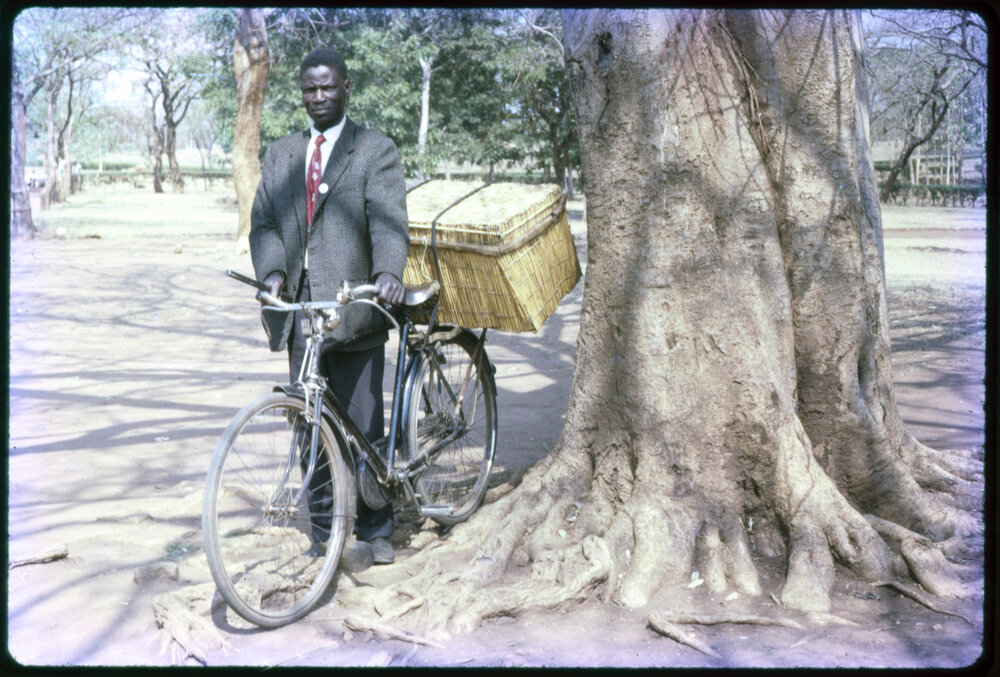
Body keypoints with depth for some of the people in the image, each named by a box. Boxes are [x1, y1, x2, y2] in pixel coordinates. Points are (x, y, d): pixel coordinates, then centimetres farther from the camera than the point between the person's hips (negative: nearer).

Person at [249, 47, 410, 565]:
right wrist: (272, 270, -10)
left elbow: (388, 217, -12)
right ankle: (323, 531, 20)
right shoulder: (279, 155, 18)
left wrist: (388, 271, -31)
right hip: (299, 311, 4)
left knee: (362, 425, 0)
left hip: (353, 306, -4)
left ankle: (376, 528, 15)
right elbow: (263, 222, 10)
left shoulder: (376, 151, 3)